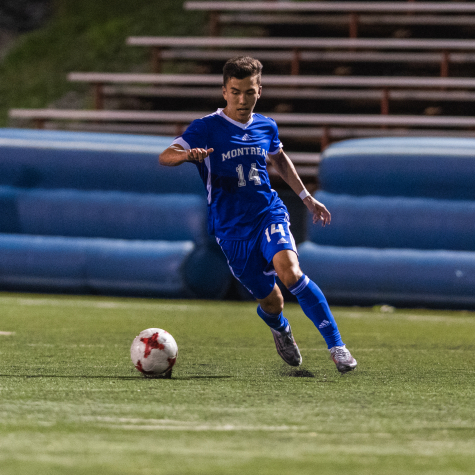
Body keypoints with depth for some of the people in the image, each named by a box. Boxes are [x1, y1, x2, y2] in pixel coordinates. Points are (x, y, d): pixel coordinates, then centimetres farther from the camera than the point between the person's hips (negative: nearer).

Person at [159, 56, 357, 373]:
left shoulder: (266, 127, 6)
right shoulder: (207, 128, -6)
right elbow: (164, 157, -17)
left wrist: (306, 197, 30)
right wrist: (188, 154, -39)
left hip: (269, 213, 1)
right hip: (231, 228, -1)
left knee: (290, 273, -29)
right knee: (271, 302, 4)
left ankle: (337, 347, -24)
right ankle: (281, 330, 44)